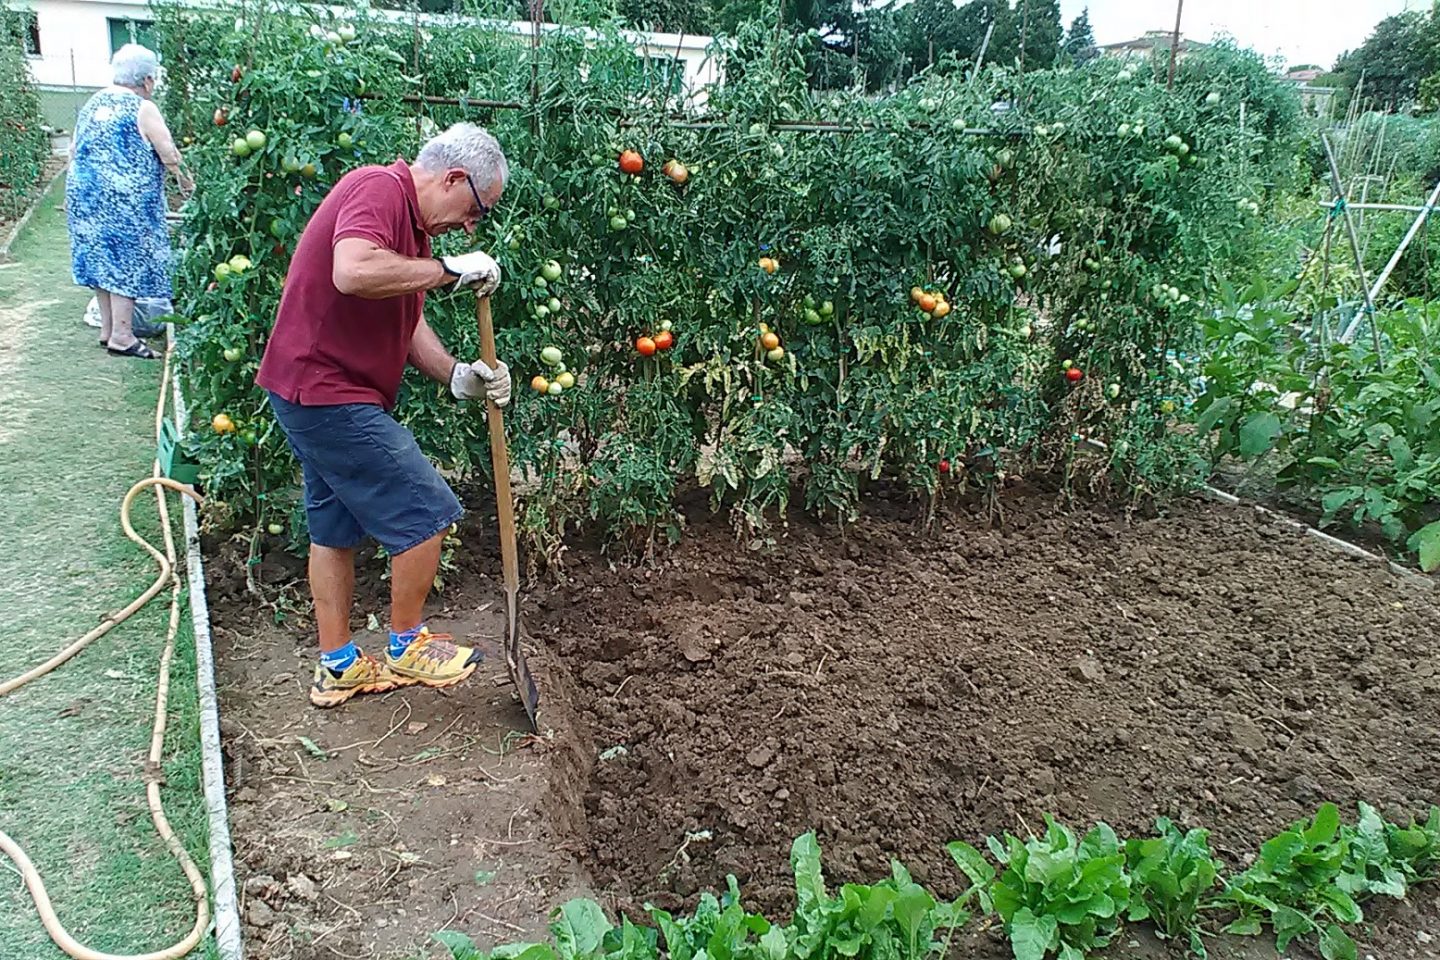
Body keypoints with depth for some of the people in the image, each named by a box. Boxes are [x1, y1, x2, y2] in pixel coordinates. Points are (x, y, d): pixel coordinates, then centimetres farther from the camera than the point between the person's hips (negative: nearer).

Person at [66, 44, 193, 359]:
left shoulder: (93, 103, 14)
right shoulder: (142, 108, -9)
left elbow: (75, 152, 18)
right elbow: (169, 155, -10)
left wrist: (76, 196, 24)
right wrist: (186, 181, 8)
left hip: (85, 194, 7)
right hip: (125, 200, -7)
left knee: (102, 258, 14)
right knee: (127, 261, -2)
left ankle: (107, 328, 21)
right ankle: (122, 335, -2)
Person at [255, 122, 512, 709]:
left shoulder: (410, 222, 15)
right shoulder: (379, 190, -16)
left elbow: (408, 323, 13)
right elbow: (353, 271, -36)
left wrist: (456, 375, -3)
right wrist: (448, 270, -25)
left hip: (311, 393, 11)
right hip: (330, 394, -11)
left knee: (336, 526, 16)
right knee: (426, 512, -3)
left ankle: (338, 668, 28)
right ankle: (407, 648, 14)